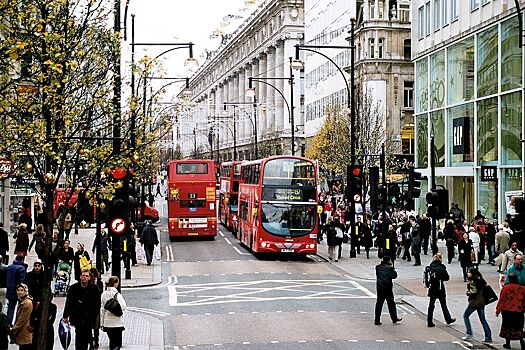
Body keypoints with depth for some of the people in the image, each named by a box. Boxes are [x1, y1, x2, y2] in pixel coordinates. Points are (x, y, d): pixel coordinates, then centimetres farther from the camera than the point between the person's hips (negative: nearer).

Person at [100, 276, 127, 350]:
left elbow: (102, 310, 5)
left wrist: (102, 323, 11)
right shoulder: (117, 294, -13)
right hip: (117, 322, -5)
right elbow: (123, 307, -15)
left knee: (112, 341, 19)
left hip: (107, 323, 5)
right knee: (117, 344, 2)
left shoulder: (103, 294, 2)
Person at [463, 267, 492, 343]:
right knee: (483, 319, 11)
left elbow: (474, 293, -23)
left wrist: (468, 293, -3)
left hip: (474, 303, -7)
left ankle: (469, 334, 6)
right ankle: (488, 337, 8)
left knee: (465, 316, 12)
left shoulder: (472, 282, -17)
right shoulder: (480, 280, 7)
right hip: (481, 302, 7)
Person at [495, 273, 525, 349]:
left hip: (507, 311, -2)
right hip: (519, 311, 2)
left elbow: (501, 300, -8)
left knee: (507, 327, 11)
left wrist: (498, 310, 0)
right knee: (518, 327, 10)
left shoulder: (505, 288, -11)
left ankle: (507, 343, 16)